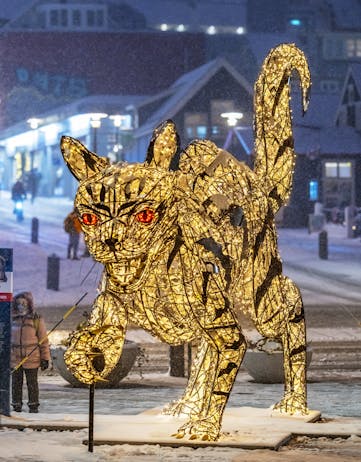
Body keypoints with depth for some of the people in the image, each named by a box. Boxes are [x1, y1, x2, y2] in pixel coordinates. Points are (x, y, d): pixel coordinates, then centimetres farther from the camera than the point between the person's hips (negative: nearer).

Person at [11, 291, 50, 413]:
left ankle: (33, 406, 16)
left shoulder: (37, 320, -5)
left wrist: (45, 358, -3)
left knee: (32, 384, 5)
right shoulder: (12, 319, 6)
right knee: (16, 383, 8)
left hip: (31, 358, -3)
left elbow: (43, 340, -2)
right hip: (14, 358, 3)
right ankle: (16, 406, 18)